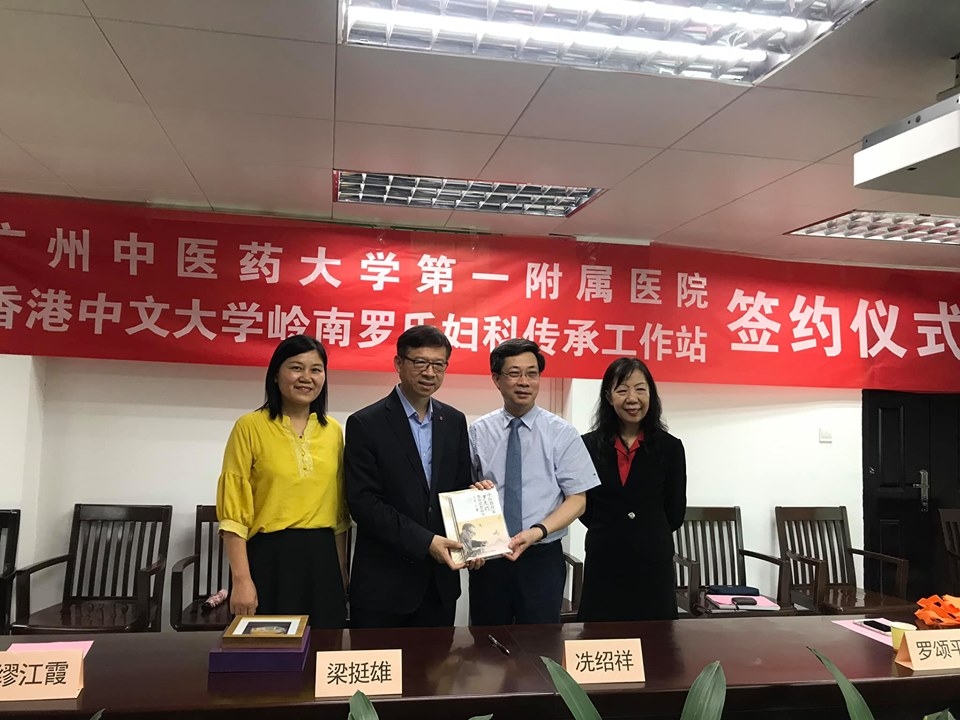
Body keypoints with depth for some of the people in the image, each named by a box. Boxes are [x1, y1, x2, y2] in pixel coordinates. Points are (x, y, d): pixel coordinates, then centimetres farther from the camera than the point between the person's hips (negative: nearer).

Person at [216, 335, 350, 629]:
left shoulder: (333, 430, 8)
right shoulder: (250, 426, -6)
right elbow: (233, 511, -8)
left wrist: (342, 571, 12)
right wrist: (242, 579, -13)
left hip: (321, 559, 4)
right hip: (270, 559, -4)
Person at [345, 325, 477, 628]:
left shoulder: (454, 421, 7)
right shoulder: (365, 424, -9)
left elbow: (462, 489, 10)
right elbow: (363, 502, -13)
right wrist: (424, 541, -19)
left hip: (441, 579, 4)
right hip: (384, 580, -4)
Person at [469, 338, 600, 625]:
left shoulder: (562, 433, -4)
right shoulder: (478, 432, 1)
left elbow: (577, 499, -5)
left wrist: (537, 532, -19)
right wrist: (476, 491, -16)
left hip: (542, 558, -1)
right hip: (488, 556, 1)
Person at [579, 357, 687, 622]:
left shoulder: (670, 447, -2)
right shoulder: (588, 445, -1)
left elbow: (674, 515, 3)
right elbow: (584, 510, 5)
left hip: (654, 566, 0)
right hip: (602, 565, 1)